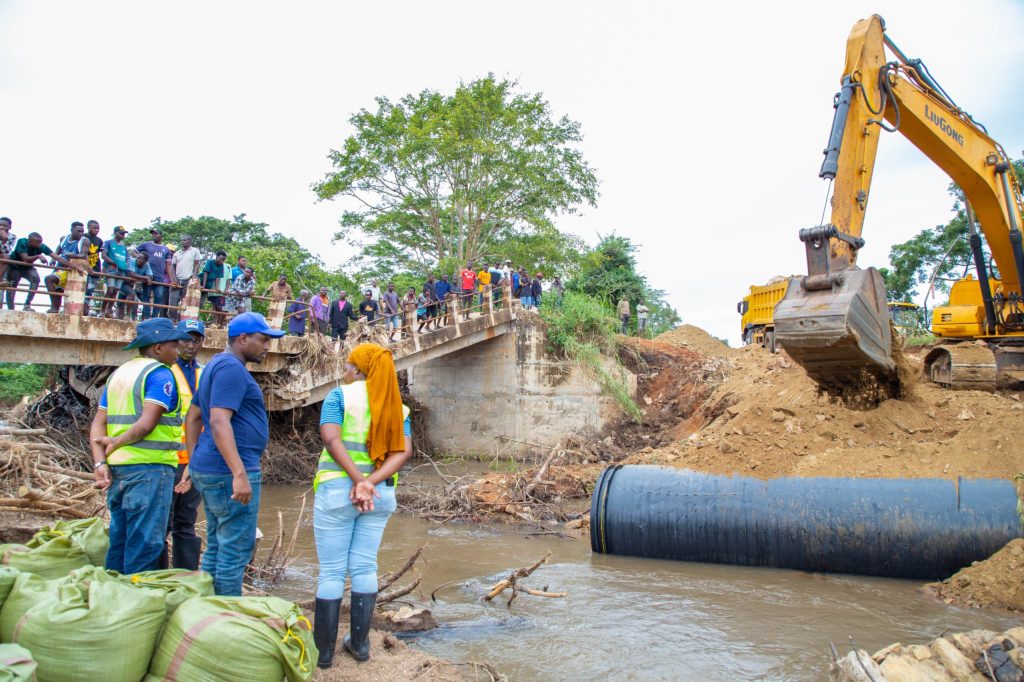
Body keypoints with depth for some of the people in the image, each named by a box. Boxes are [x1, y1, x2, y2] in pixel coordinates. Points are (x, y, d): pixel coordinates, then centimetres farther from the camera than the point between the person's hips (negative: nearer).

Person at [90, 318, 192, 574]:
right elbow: (146, 425, -19)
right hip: (149, 467, -8)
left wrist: (100, 462, 3)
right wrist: (117, 443, -5)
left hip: (117, 467, 8)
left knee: (119, 540, 17)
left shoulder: (118, 373, 17)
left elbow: (99, 422, 11)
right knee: (144, 544, -1)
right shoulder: (160, 374, -9)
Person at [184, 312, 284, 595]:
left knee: (216, 548, 18)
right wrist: (240, 474, -30)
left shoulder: (217, 365, 18)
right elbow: (219, 422, -25)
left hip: (208, 469, 11)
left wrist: (193, 462, 24)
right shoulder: (231, 368, -14)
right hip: (228, 472, -11)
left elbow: (193, 417, 23)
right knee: (236, 550, -3)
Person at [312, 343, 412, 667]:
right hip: (381, 494, 4)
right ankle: (359, 642, 21)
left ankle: (323, 649, 13)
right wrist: (371, 482, -15)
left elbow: (332, 440, -18)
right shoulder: (397, 405, 8)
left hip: (337, 490, -4)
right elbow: (403, 451, -4)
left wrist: (360, 481, -21)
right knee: (364, 567, 13)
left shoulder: (341, 395, -5)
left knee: (331, 571, 4)